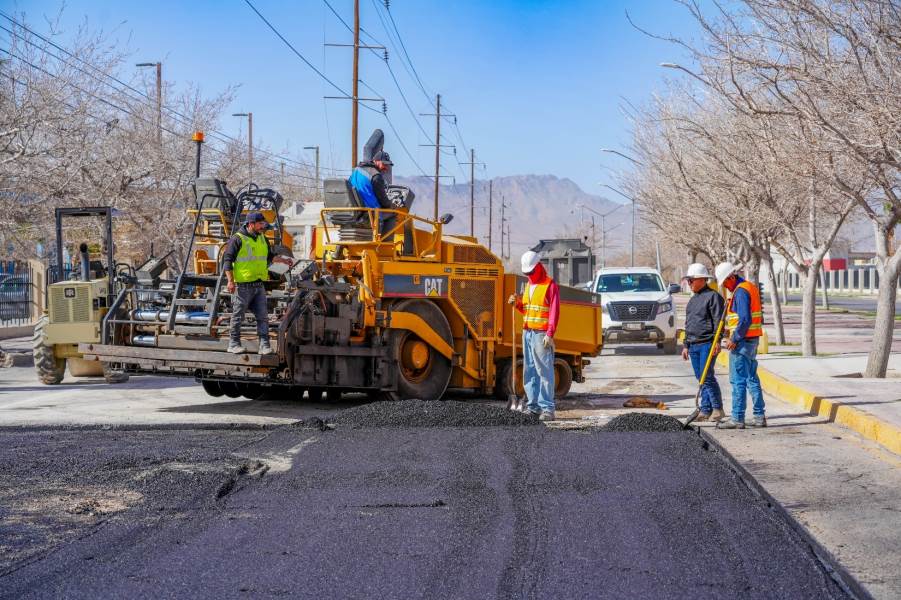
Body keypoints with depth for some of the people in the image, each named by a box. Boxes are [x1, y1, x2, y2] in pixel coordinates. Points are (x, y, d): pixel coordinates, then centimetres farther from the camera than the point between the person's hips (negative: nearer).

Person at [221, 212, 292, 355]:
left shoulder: (262, 239, 14)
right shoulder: (237, 239, -9)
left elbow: (269, 256, 29)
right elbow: (227, 260, -10)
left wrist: (283, 260, 14)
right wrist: (230, 281, -16)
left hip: (259, 285, 6)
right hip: (243, 286, -6)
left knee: (263, 316, 2)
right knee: (238, 316, 3)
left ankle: (264, 345, 5)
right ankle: (234, 344, 13)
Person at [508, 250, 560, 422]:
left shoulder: (550, 285, -6)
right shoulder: (528, 285, 19)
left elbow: (554, 311, -12)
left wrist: (550, 334, -19)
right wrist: (517, 303, 7)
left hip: (541, 334, -8)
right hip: (527, 332, 8)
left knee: (544, 371, -10)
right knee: (529, 371, 6)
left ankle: (547, 408, -11)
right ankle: (533, 405, 10)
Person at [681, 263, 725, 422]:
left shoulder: (713, 296, -6)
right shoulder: (693, 300, 21)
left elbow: (718, 321, -13)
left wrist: (717, 341, -21)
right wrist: (686, 345, 21)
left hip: (707, 344, -8)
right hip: (694, 346, 8)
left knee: (707, 377, -12)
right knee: (701, 379, 8)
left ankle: (717, 409, -4)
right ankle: (706, 410, 11)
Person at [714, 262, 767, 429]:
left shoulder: (741, 291, -15)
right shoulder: (751, 287, 16)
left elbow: (745, 319, -23)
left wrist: (734, 339, -19)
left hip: (742, 340, -10)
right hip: (752, 339, 10)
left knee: (738, 380, -7)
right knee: (752, 379, 13)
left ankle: (737, 419, -5)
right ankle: (760, 416, 14)